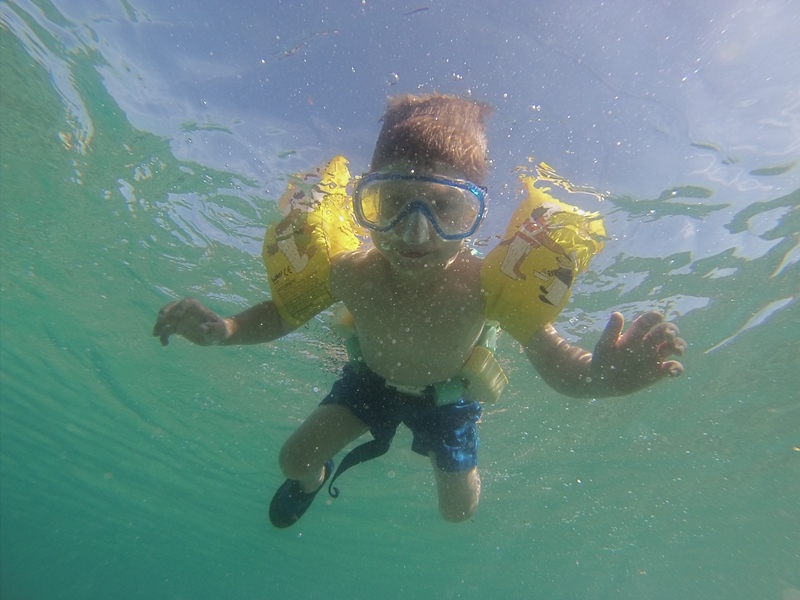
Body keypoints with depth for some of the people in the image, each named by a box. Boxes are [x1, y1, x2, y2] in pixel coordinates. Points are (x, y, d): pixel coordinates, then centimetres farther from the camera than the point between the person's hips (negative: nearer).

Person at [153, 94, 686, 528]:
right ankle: (313, 479, 46)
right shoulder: (349, 274, -34)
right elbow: (280, 315, -17)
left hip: (446, 393, 0)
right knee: (294, 458, 4)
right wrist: (223, 329, -38)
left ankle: (452, 461, 52)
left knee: (459, 512, 14)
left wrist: (600, 375, -58)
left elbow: (558, 367, -34)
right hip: (372, 379, 1)